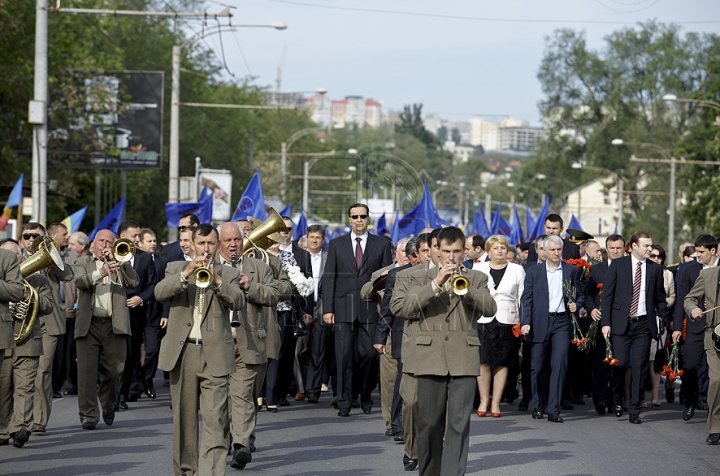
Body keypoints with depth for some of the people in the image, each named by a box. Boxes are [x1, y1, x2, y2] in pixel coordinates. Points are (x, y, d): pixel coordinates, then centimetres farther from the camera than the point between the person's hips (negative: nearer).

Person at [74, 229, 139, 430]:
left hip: (114, 324, 1)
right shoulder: (83, 262, 12)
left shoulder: (121, 263, 15)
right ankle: (88, 415, -7)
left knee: (113, 371, 6)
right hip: (88, 324, -1)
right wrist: (100, 273, -27)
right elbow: (80, 282, -9)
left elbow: (134, 281, -3)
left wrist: (116, 261, -10)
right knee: (87, 371, -8)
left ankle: (108, 405, 32)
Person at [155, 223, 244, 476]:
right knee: (184, 417, 9)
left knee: (215, 421, -11)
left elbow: (238, 302, -9)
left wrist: (217, 281, -24)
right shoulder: (176, 268, 12)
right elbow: (160, 292, -7)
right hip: (182, 352, 2)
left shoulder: (229, 274, 9)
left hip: (215, 354, -2)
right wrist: (185, 275, -21)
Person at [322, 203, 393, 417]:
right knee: (344, 357, -2)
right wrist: (327, 309, -2)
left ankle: (366, 397, 17)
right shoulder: (336, 245, 10)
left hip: (371, 309, 0)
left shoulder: (382, 244, 9)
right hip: (344, 309, 0)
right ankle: (344, 402, 2)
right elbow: (329, 277, 7)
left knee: (370, 355, -3)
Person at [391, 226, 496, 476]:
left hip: (464, 359, 0)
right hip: (430, 359, 0)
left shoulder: (477, 279, 13)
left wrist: (465, 287, -17)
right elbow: (398, 307, -6)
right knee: (429, 424, 5)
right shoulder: (419, 278, 9)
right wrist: (435, 285, -13)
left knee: (459, 423, -8)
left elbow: (490, 308, -2)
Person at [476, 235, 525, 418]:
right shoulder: (479, 269, 10)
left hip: (507, 321, 0)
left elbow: (523, 298, 6)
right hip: (483, 320, 0)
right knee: (483, 361, -4)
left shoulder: (517, 270, 8)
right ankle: (484, 401, 7)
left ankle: (496, 403, 7)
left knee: (502, 363, 1)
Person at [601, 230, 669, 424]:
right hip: (621, 323, -2)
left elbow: (660, 299, 12)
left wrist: (667, 323, 5)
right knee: (620, 363, -5)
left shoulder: (655, 269, 8)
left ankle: (634, 411, 5)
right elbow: (607, 294, 1)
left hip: (644, 324, 2)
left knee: (640, 368, -1)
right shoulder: (618, 265, 2)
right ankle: (618, 398, 23)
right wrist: (606, 322, -6)